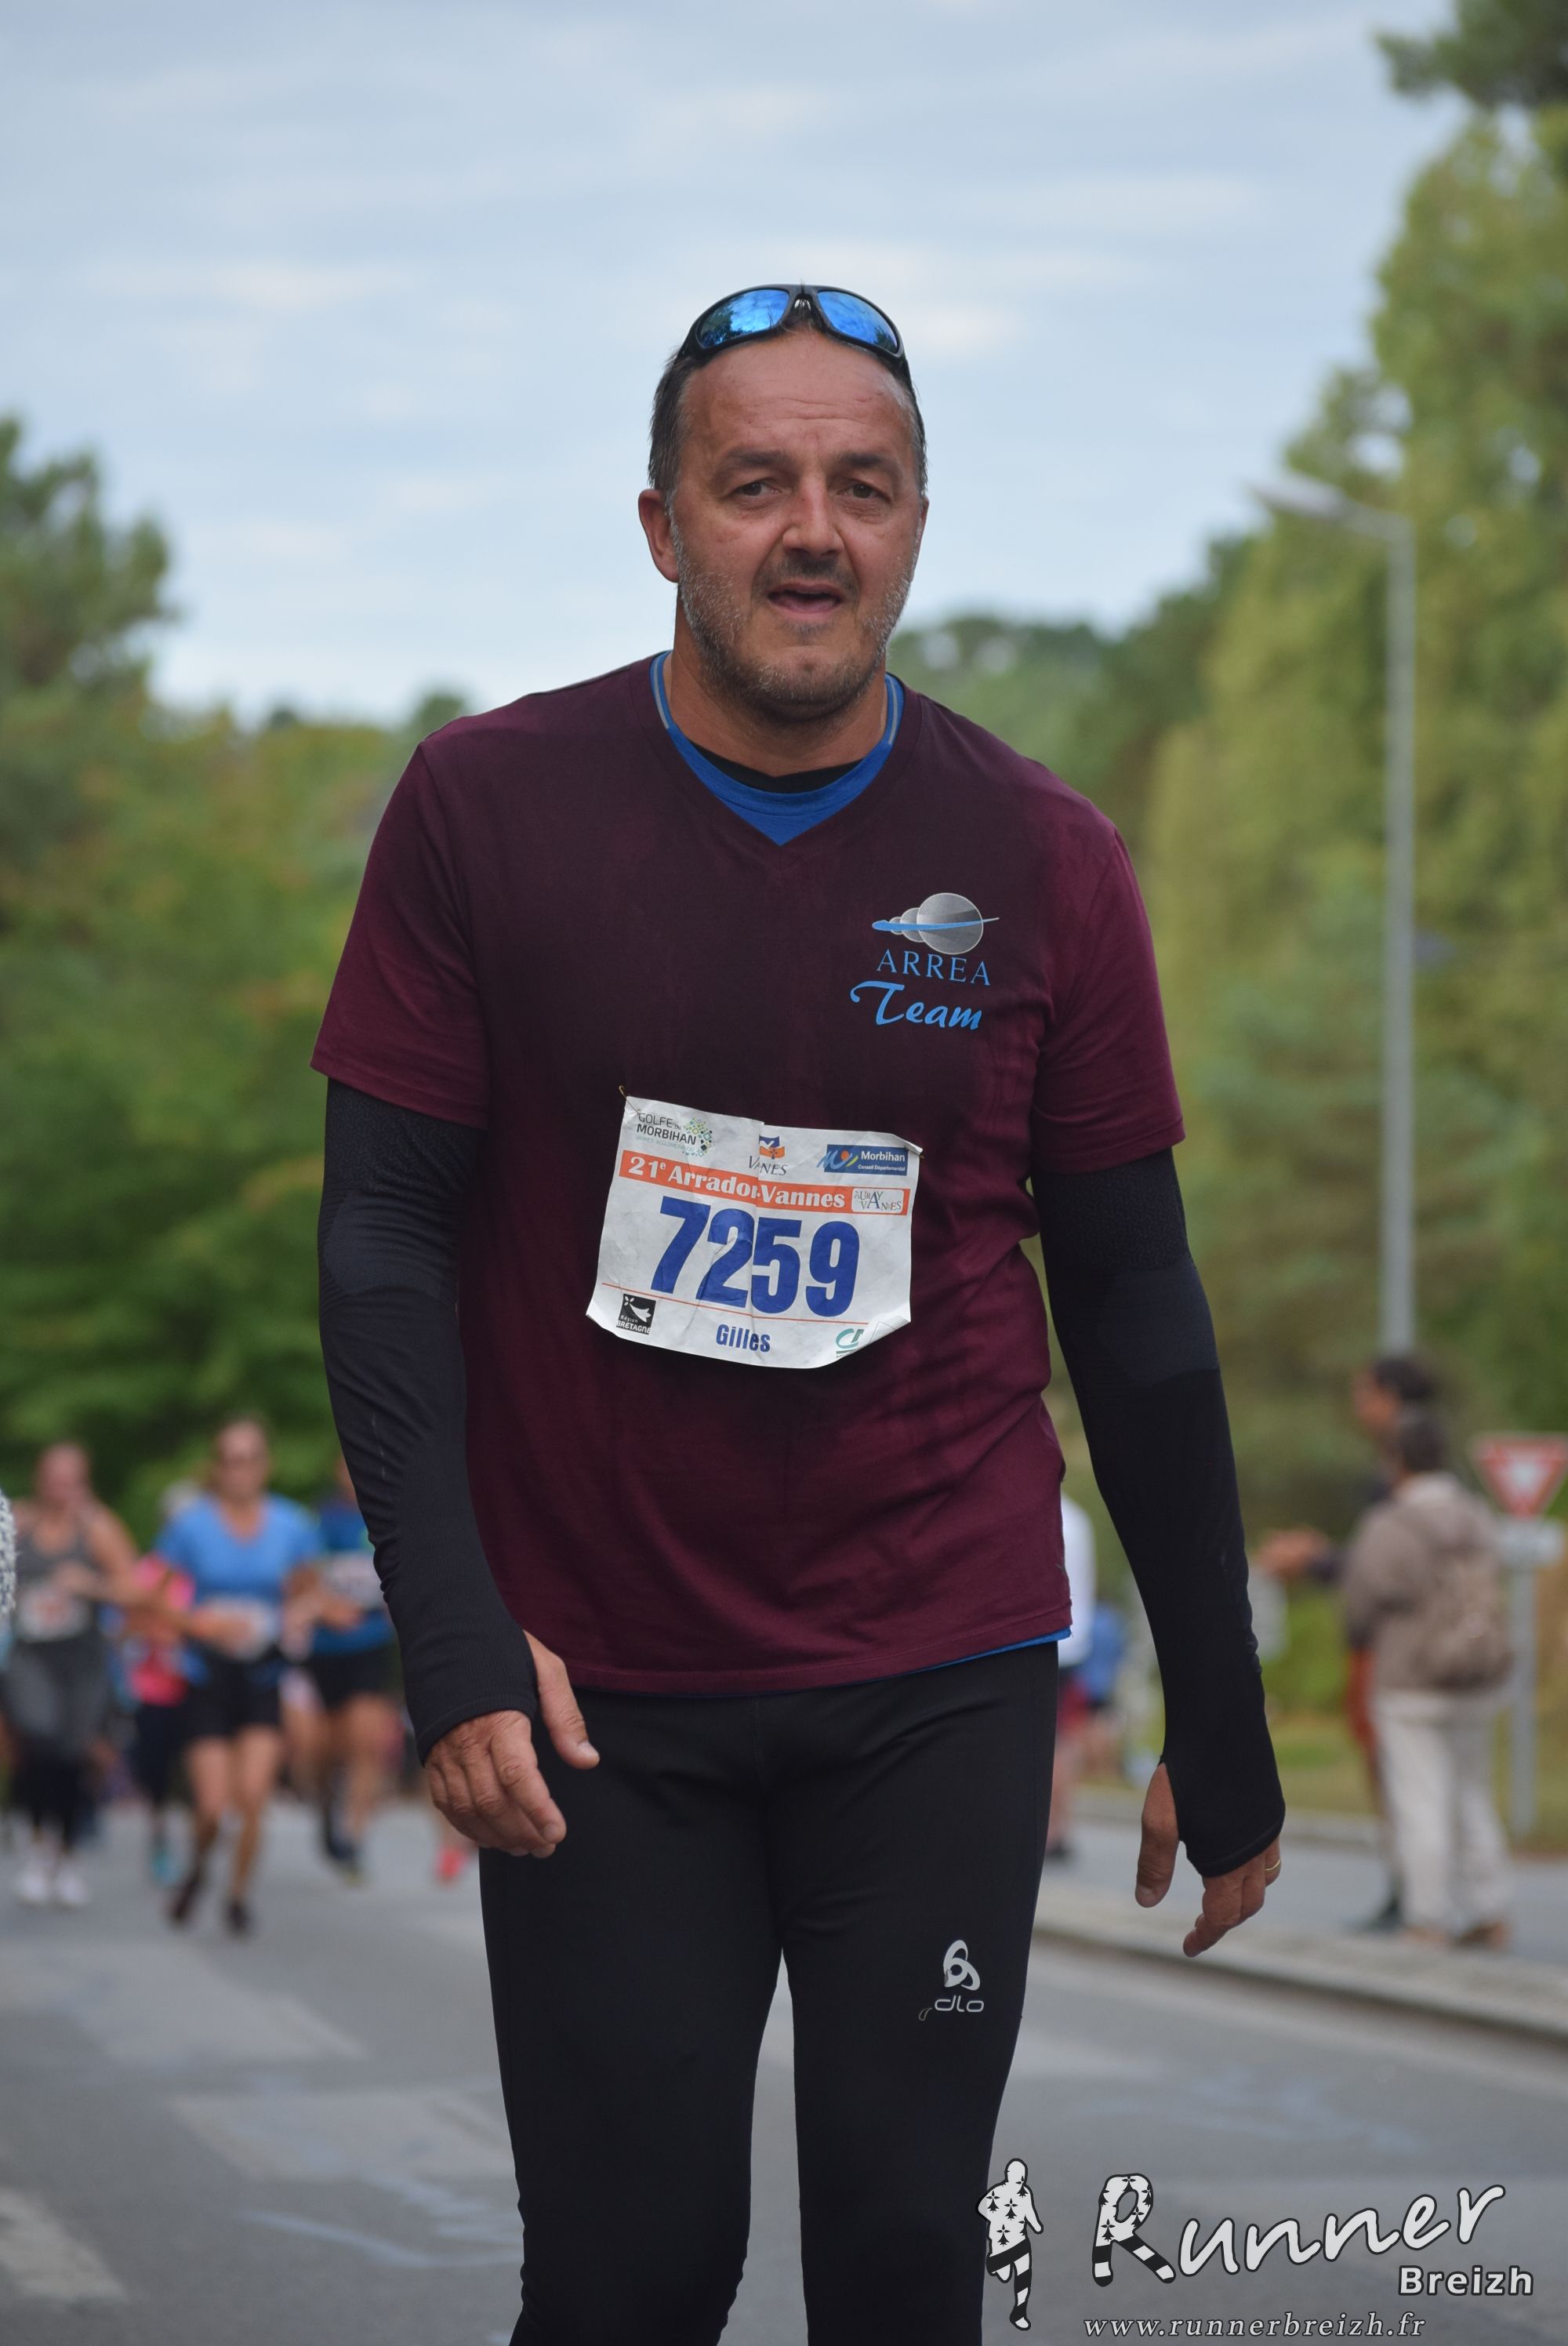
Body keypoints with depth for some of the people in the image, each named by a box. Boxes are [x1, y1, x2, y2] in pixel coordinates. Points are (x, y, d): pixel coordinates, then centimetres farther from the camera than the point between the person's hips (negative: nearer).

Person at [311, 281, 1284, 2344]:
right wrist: (452, 1637, -14)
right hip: (594, 1698, -1)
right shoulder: (485, 812, -3)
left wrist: (1218, 1728, 6)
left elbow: (1133, 1301, 5)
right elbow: (385, 1235, -2)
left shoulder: (1038, 863, 0)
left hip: (939, 1686, 1)